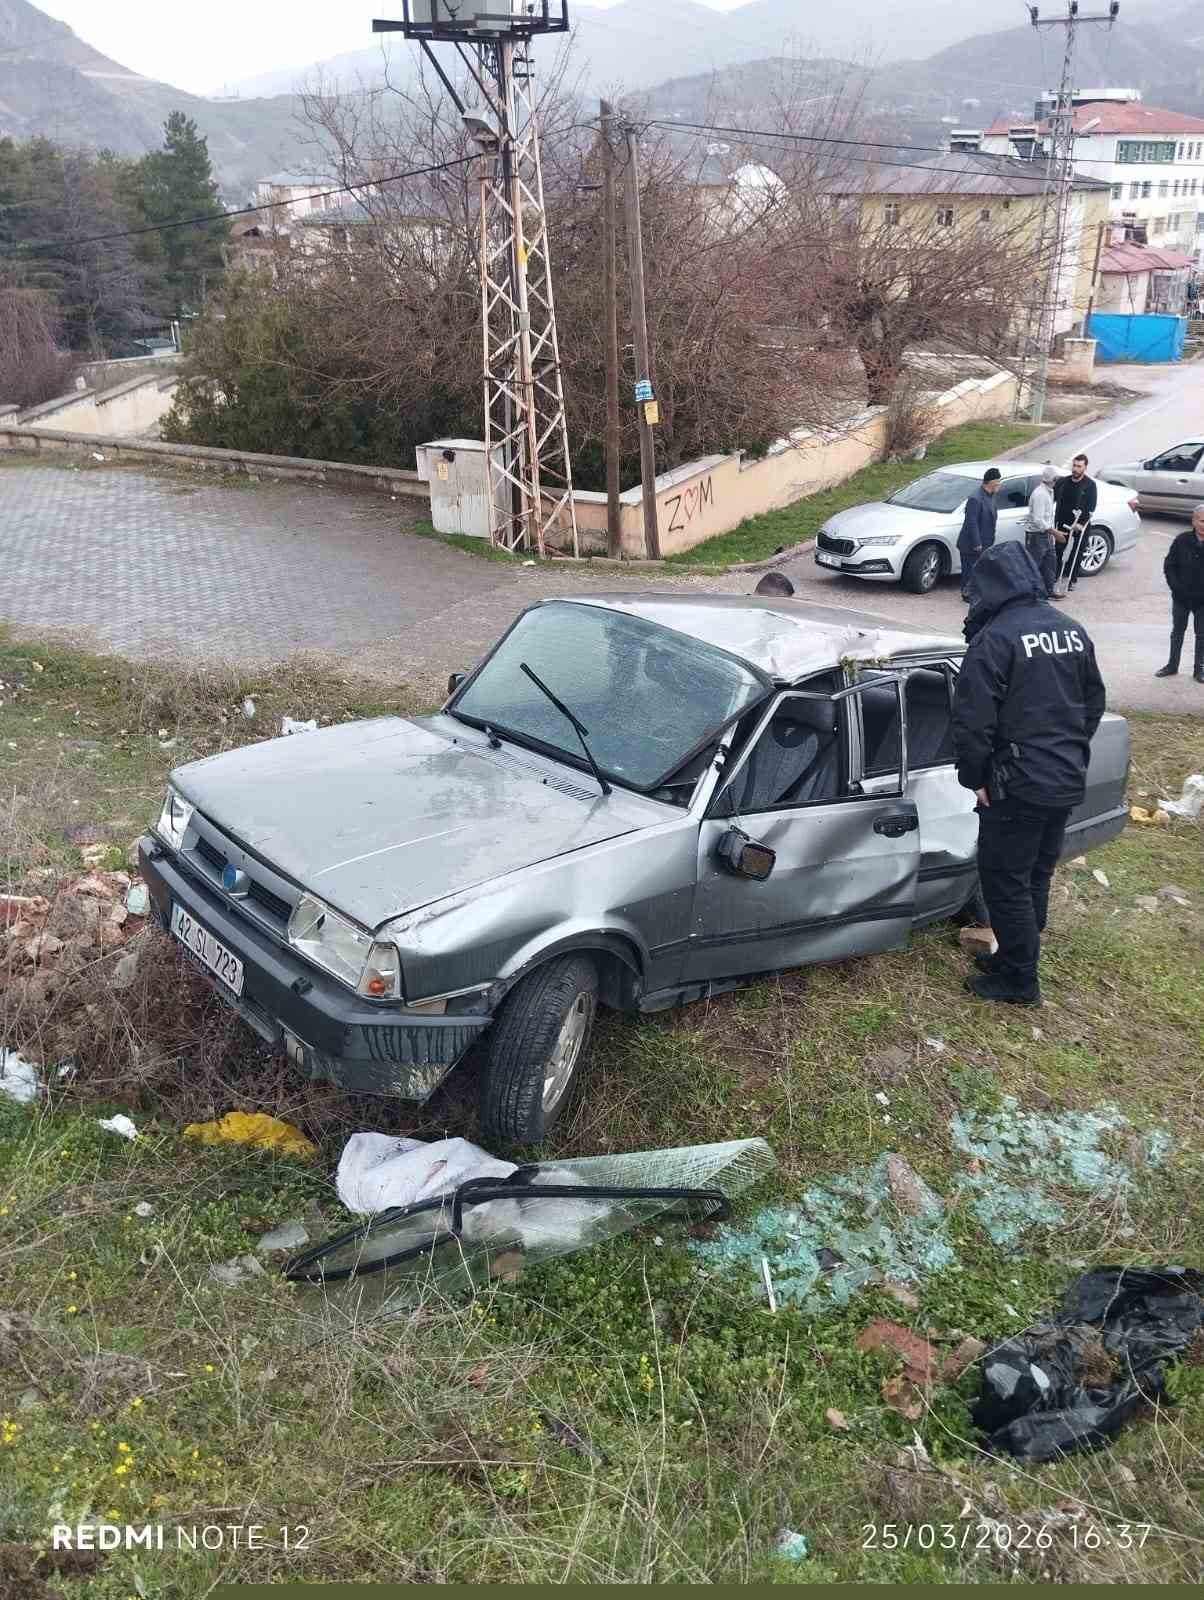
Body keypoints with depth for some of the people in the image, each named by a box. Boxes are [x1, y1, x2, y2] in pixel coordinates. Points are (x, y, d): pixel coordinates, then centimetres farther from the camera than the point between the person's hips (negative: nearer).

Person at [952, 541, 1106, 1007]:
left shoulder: (996, 637, -17)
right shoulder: (1073, 631, 7)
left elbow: (972, 718, -19)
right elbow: (1093, 704, 16)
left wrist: (975, 777, -7)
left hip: (1018, 785, -8)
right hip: (1068, 782, 8)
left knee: (1005, 881, 5)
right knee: (1036, 876, 19)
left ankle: (1019, 981, 12)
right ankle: (1016, 956, 33)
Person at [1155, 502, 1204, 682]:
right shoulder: (1182, 541, -10)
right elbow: (1169, 565, -2)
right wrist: (1176, 587, -10)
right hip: (1181, 598, 1)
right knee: (1177, 632, 16)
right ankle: (1172, 665, 30)